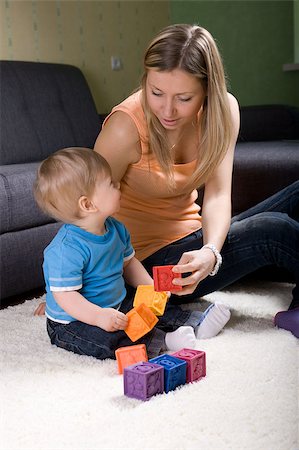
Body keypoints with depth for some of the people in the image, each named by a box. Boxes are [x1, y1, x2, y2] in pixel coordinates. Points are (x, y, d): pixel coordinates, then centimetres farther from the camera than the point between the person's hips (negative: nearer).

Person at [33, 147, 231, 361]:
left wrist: (151, 287, 3)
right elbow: (64, 295, -30)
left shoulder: (116, 229, 0)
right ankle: (163, 340, -29)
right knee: (105, 338, -33)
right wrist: (99, 316, -40)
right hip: (73, 322, -9)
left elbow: (128, 262, 16)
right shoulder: (67, 249, -30)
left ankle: (195, 322, 18)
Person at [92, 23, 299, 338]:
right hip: (150, 261, -6)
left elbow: (217, 195, -16)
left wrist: (210, 252, -36)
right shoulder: (127, 126, -24)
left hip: (196, 237, 6)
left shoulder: (223, 109, -9)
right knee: (274, 229, -22)